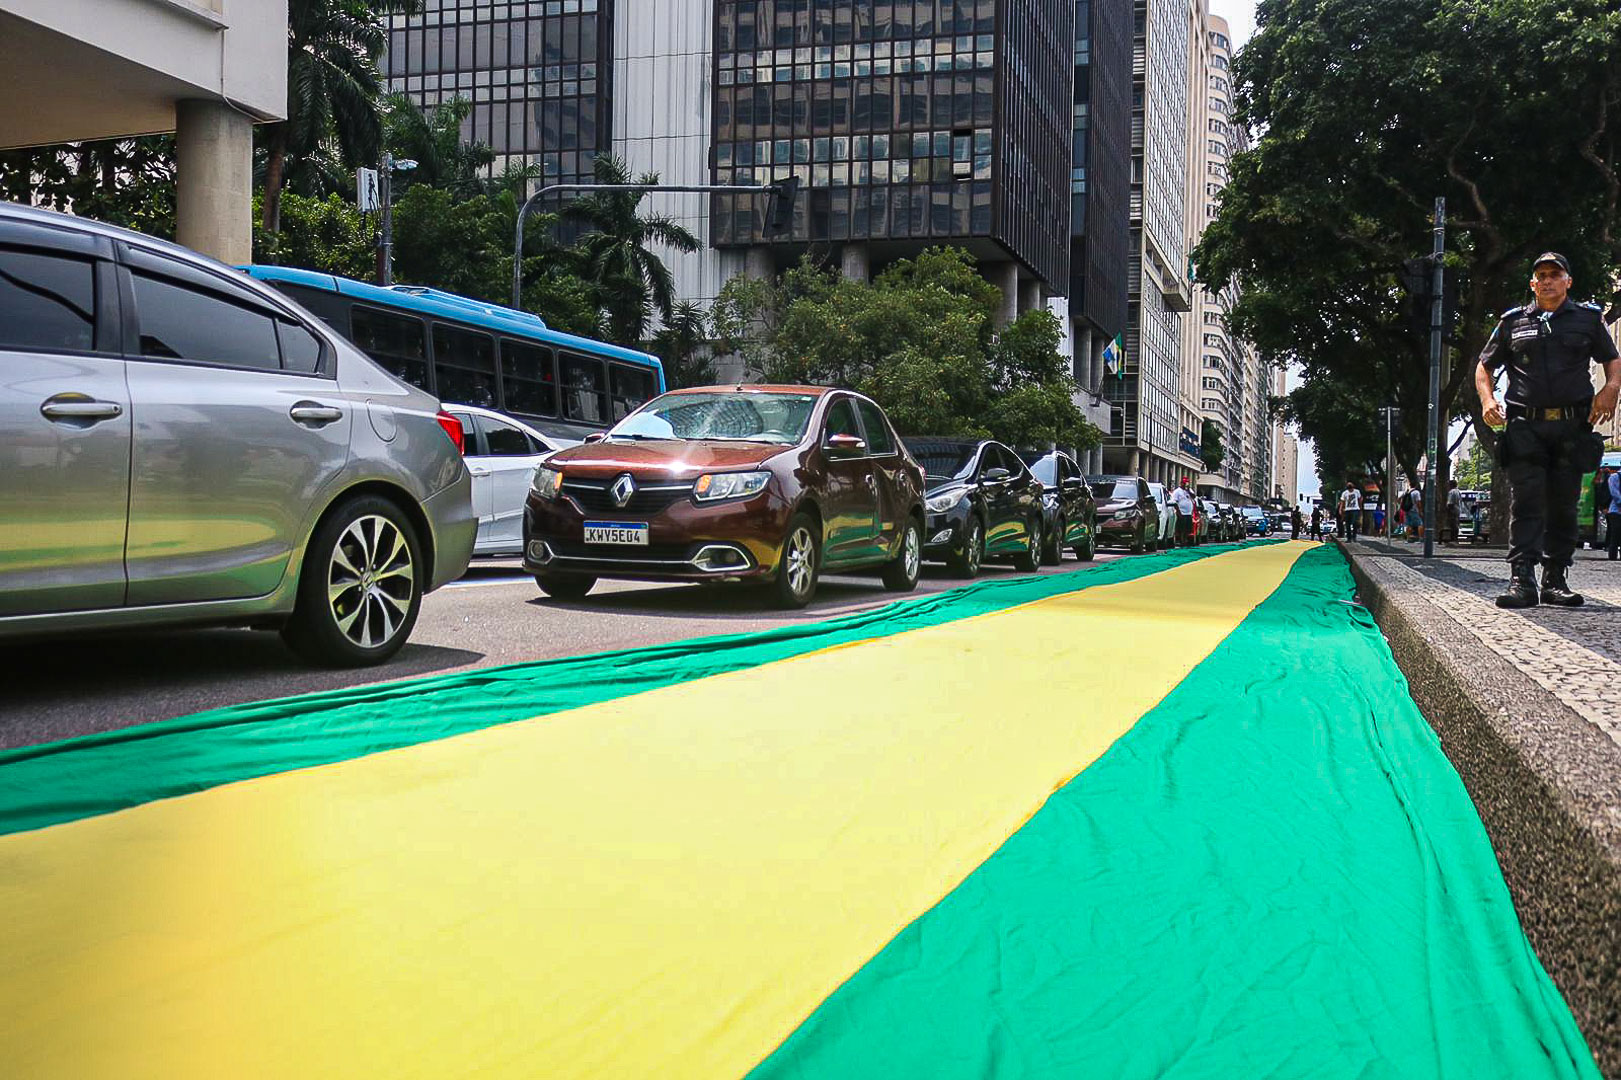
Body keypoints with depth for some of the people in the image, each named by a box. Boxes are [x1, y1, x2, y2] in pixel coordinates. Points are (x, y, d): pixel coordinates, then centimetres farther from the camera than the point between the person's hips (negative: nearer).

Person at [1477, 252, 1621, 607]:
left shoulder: (1588, 318, 13)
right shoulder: (1513, 322, 13)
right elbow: (1485, 366, 19)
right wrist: (1487, 399, 1)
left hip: (1572, 426, 1)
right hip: (1525, 427, -1)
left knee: (1564, 505, 5)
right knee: (1526, 503, -10)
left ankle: (1556, 581, 11)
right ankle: (1521, 581, -15)